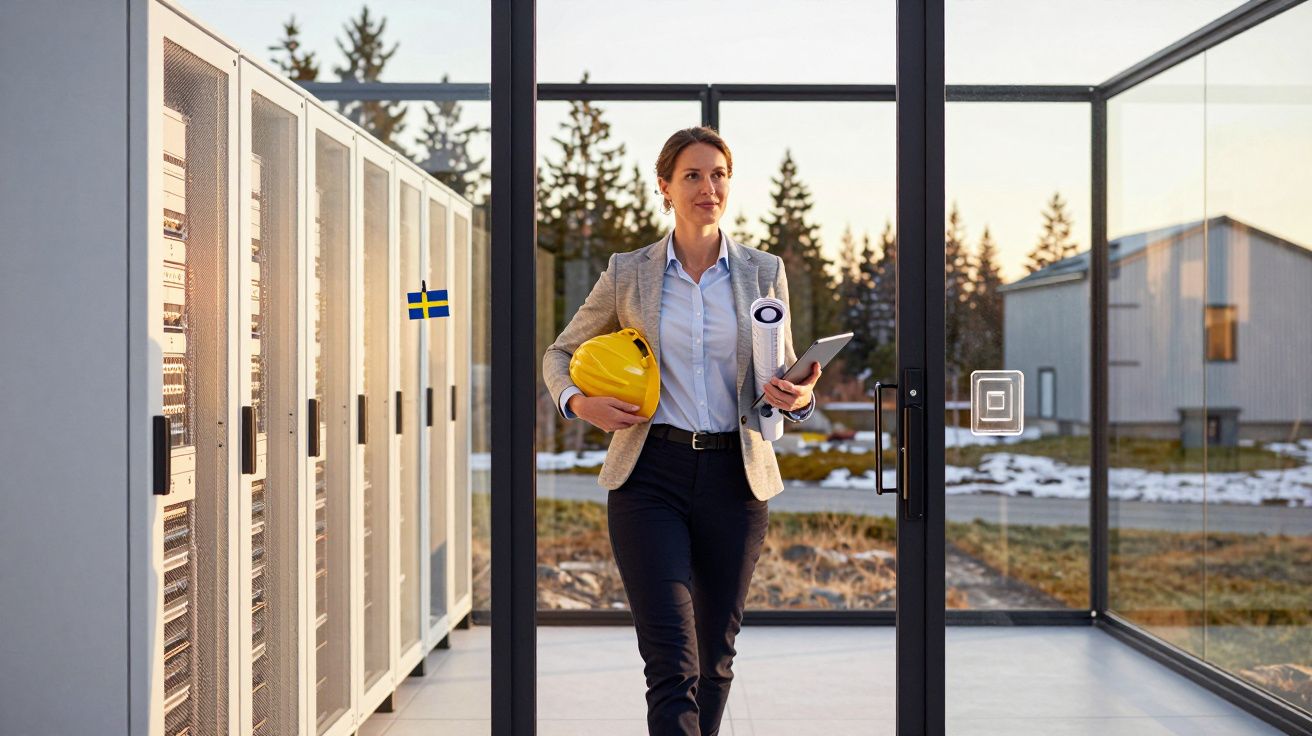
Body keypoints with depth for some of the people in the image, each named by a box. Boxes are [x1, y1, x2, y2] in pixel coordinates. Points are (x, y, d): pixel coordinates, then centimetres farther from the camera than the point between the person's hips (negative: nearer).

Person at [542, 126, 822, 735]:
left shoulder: (764, 272, 6)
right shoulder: (628, 273, 4)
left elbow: (786, 376, 13)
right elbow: (560, 353, 15)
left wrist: (798, 399, -12)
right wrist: (577, 402, -7)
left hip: (735, 478, 2)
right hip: (650, 475, -2)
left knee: (716, 656, 14)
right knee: (672, 665, -10)